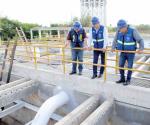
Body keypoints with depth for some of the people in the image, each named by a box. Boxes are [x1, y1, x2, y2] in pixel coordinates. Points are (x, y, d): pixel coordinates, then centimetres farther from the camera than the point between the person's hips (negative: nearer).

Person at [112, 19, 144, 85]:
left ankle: (128, 80, 18)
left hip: (131, 52, -4)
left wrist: (141, 49, -32)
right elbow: (115, 40, 2)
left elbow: (140, 40, -19)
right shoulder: (119, 31, -11)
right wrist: (113, 48, -6)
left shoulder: (133, 31, -23)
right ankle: (122, 79, 19)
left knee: (129, 66, 2)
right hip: (123, 52, 4)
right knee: (120, 65, 3)